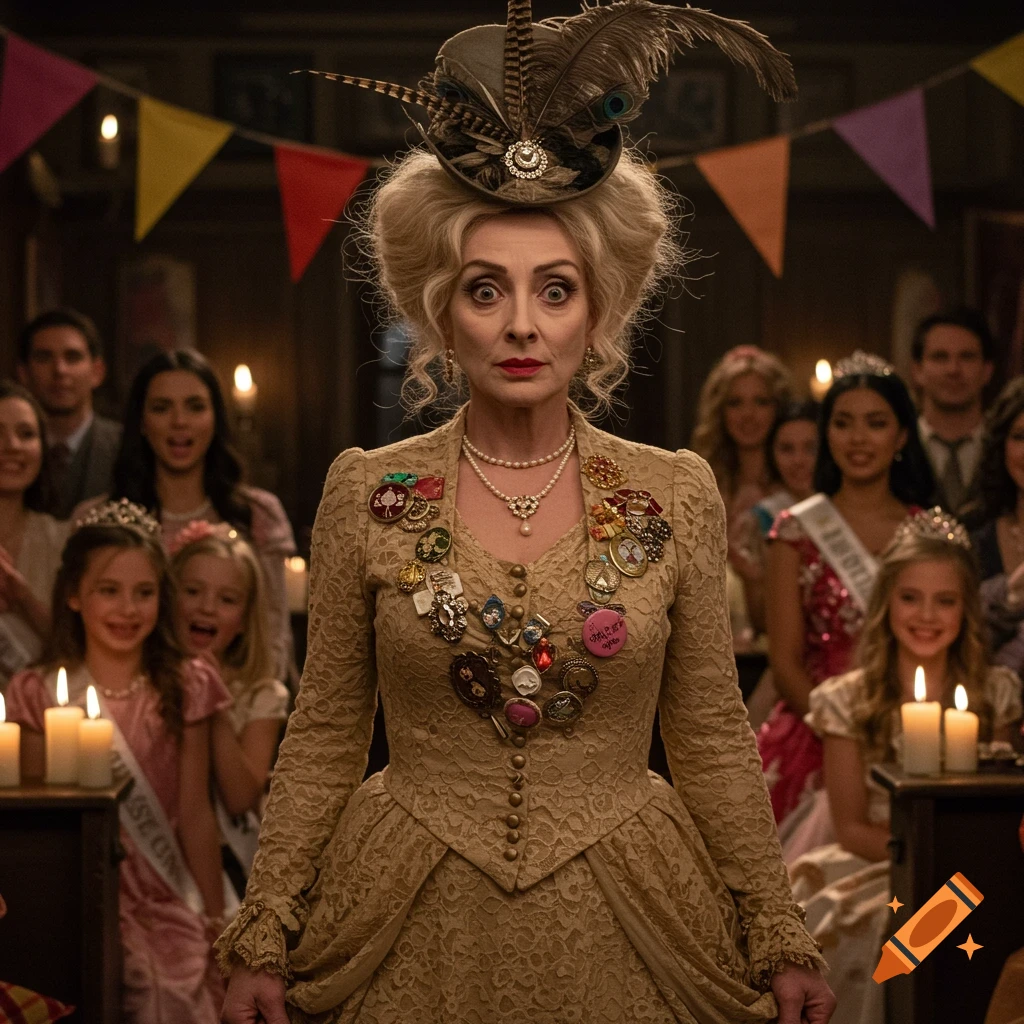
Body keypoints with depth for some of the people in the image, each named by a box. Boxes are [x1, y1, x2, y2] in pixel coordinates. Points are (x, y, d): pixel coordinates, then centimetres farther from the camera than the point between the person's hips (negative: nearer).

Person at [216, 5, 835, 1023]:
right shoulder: (366, 493, -3)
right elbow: (323, 736, 2)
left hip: (615, 931, 0)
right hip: (415, 933, 0)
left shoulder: (676, 496, -2)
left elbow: (712, 740, 3)